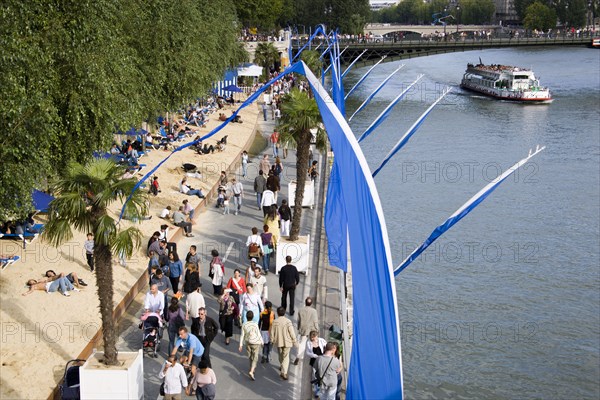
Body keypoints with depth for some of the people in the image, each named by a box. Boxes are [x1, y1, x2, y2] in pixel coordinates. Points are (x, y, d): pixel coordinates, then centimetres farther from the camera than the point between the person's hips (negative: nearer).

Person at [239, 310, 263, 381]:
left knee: (250, 356, 23)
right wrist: (262, 342, 3)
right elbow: (258, 335, -13)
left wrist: (241, 345, 3)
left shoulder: (244, 325, -9)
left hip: (248, 343, 4)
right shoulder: (255, 324, -19)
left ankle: (252, 368, 42)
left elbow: (242, 336, -4)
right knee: (255, 358, -1)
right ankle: (251, 371, -17)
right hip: (256, 343, -4)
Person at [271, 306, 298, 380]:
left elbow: (272, 333, -2)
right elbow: (292, 333, -13)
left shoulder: (275, 322, -9)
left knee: (281, 355, 24)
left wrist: (272, 341, 13)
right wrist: (294, 341, -1)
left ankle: (282, 368, 45)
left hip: (278, 342, 3)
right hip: (287, 342, -3)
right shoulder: (288, 321, -16)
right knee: (286, 357, 3)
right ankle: (284, 372, -8)